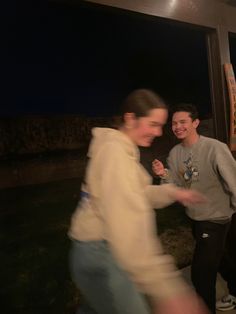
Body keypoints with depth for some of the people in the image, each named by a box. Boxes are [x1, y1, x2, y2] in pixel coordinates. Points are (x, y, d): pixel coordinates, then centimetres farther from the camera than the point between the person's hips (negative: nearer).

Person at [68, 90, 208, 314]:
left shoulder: (122, 149, 11)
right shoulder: (115, 150, -22)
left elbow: (136, 194, 16)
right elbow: (127, 219, -35)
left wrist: (172, 192, 2)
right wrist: (166, 289, -39)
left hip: (102, 249, 10)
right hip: (100, 253, -10)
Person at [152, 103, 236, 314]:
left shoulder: (215, 148, -24)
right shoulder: (175, 153, -5)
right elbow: (178, 188, -2)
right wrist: (164, 176, -20)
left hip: (215, 219, -6)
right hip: (195, 218, 7)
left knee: (200, 273, 1)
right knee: (214, 263, 27)